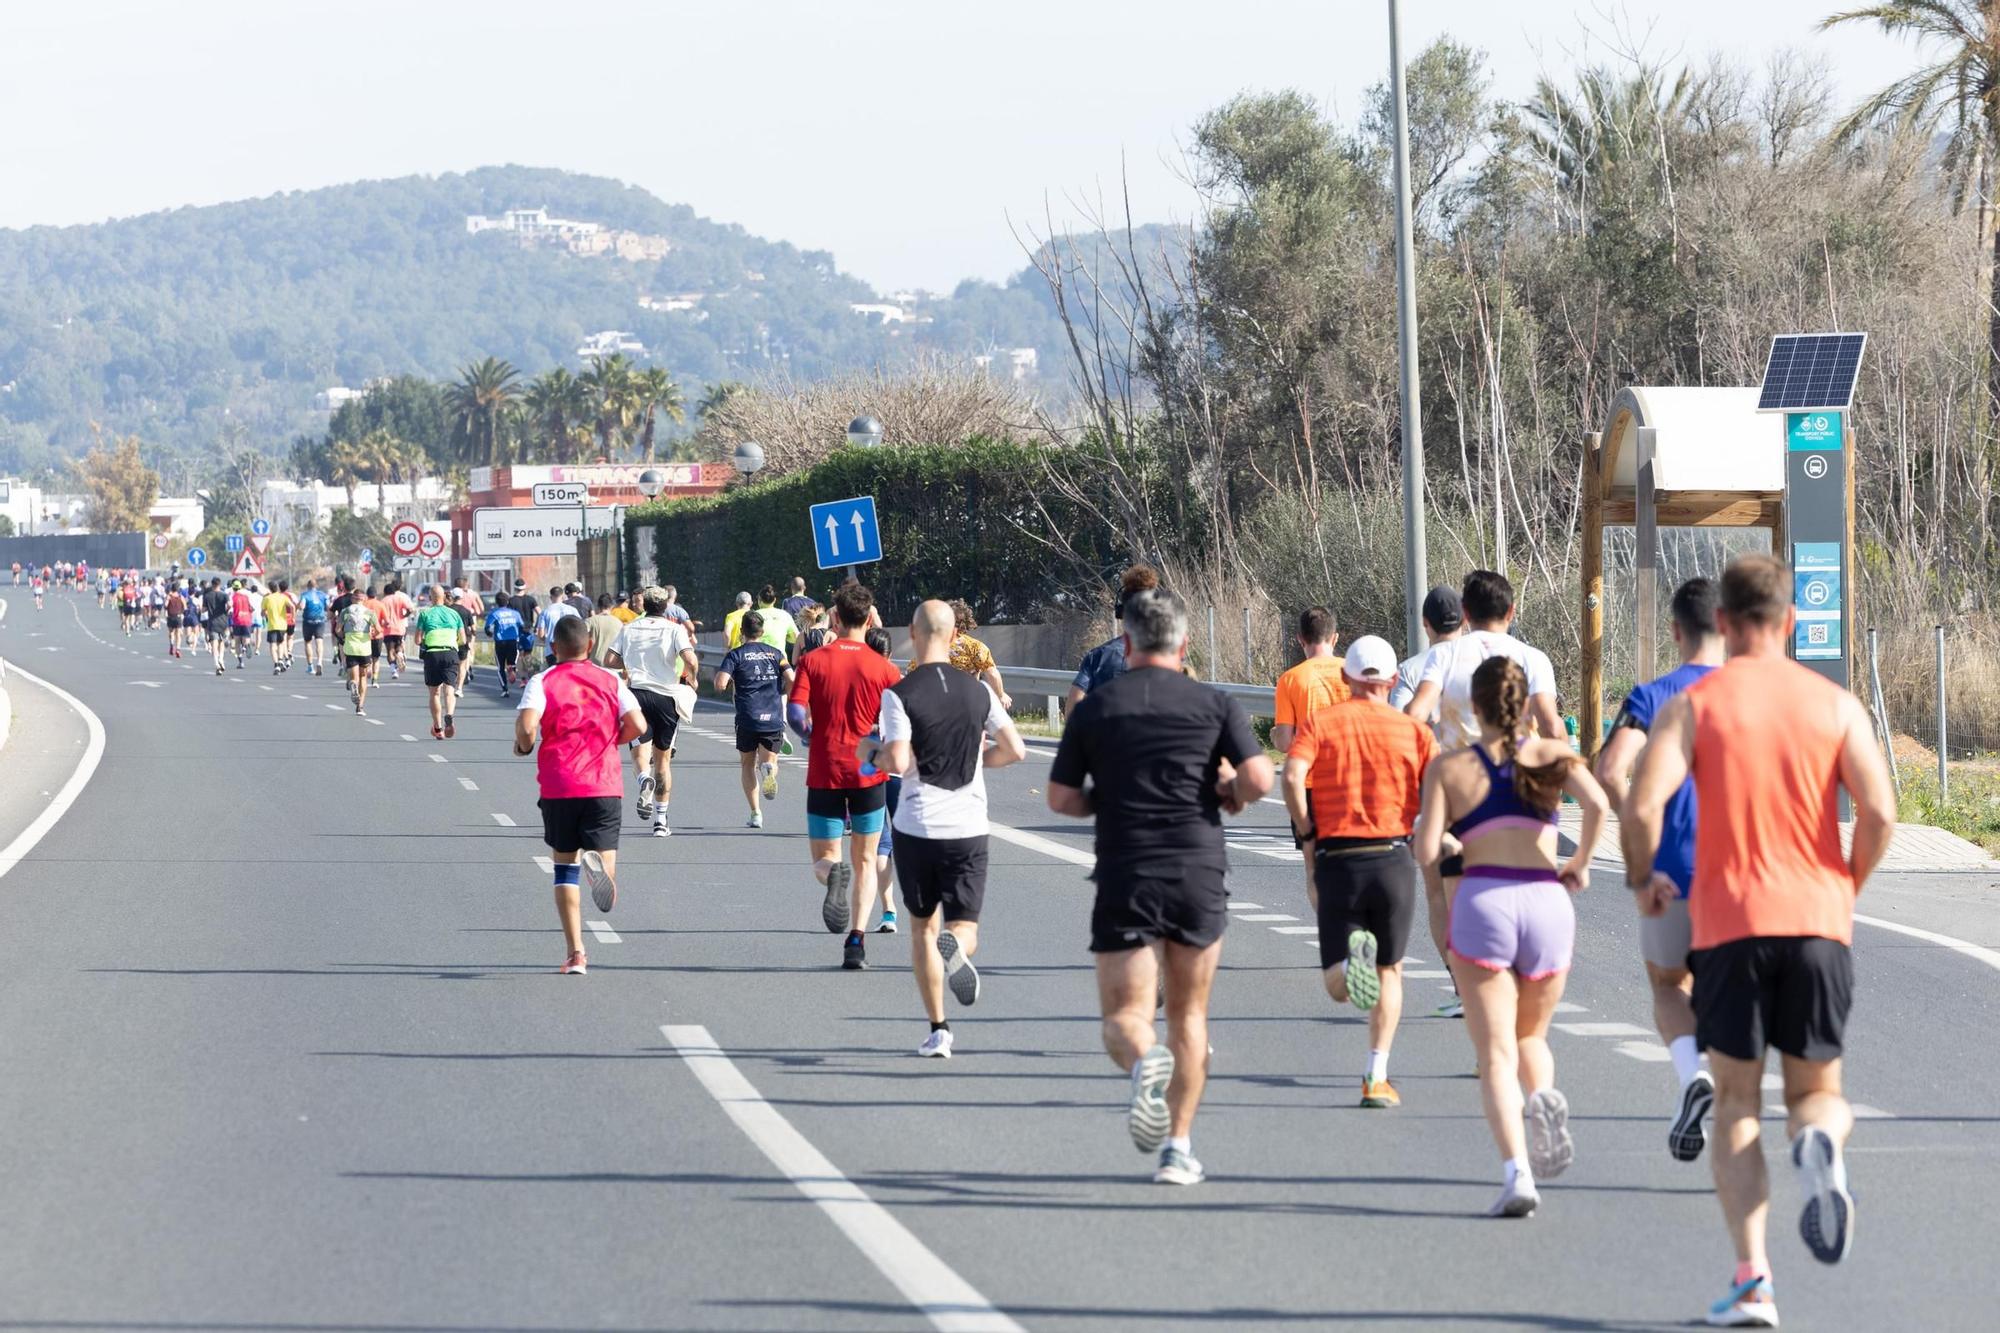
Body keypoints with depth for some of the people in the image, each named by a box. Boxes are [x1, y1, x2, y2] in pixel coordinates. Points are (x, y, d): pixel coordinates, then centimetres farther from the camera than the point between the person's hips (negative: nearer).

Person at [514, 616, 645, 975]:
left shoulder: (542, 682, 0)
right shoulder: (610, 681, 6)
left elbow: (527, 725, -17)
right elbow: (638, 725, -3)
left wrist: (524, 744, 5)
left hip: (558, 787, -1)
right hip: (605, 784, 1)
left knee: (565, 865, 12)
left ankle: (575, 953, 5)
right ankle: (598, 863, -38)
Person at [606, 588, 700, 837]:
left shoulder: (629, 629, 7)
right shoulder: (674, 630, 0)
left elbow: (610, 660, 4)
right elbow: (690, 660, -13)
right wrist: (693, 677, 7)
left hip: (636, 694, 0)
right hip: (666, 694, 0)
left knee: (640, 750, -2)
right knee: (663, 758, 10)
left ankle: (645, 779, -39)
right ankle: (661, 821, 11)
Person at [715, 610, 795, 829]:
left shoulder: (735, 655, 2)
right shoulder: (775, 654, 10)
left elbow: (720, 685, -10)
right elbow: (791, 683, 1)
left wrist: (728, 682, 13)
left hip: (747, 719, -1)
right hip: (774, 718, 1)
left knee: (748, 765, 14)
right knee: (769, 761, 12)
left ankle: (756, 813, 5)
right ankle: (769, 768, -27)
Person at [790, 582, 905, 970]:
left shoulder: (813, 661, -1)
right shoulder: (884, 668, -2)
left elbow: (797, 712, -11)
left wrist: (813, 739, 9)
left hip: (824, 773, 0)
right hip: (869, 773, 0)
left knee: (824, 859, 10)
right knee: (865, 862, 13)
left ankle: (833, 874, -27)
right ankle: (856, 941, -1)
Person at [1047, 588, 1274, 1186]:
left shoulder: (1095, 707, 4)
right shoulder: (1214, 704, 1)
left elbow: (1061, 798, 3)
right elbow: (1259, 780, -9)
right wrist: (1229, 795, 12)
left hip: (1123, 877, -1)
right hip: (1199, 873, 1)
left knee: (1124, 1015, 3)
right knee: (1189, 1014, 14)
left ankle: (1145, 1063, -31)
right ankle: (1179, 1145, 11)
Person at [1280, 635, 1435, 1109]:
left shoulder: (1318, 721, 5)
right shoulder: (1413, 729, 7)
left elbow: (1293, 776, -12)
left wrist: (1307, 837, -1)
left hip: (1337, 860, 0)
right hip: (1394, 859, 0)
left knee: (1338, 989, 6)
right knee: (1390, 971, 16)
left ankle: (1350, 958, -29)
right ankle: (1377, 1078, 8)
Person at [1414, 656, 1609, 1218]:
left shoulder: (1449, 768, 6)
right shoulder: (1552, 755, 8)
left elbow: (1427, 851, -2)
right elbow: (1598, 804, -10)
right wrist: (1580, 865, 5)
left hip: (1481, 903, -1)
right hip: (1547, 902, 1)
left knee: (1496, 1053, 1)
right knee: (1531, 1037, 22)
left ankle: (1516, 1171, -17)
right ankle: (1543, 1096, -12)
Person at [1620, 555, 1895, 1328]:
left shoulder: (1692, 705, 1)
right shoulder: (1835, 705, 5)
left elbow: (1643, 806, -12)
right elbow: (1879, 810, -6)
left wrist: (1642, 881, 7)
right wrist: (1849, 887, 12)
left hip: (1729, 923, -1)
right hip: (1819, 920, 1)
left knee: (1736, 1105, 9)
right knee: (1818, 1092, 13)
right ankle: (1819, 1144, -25)